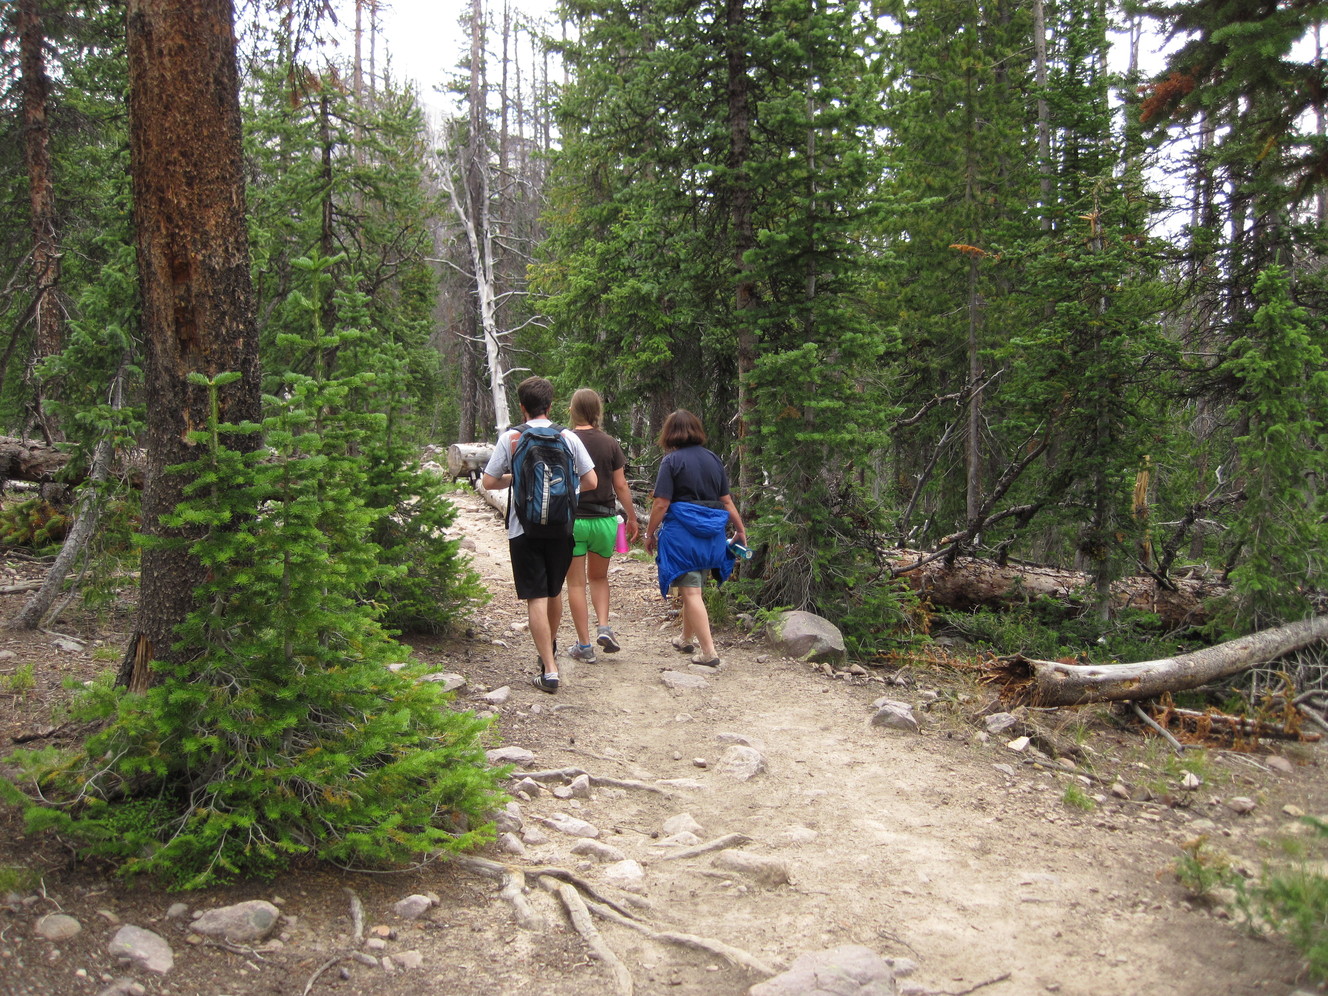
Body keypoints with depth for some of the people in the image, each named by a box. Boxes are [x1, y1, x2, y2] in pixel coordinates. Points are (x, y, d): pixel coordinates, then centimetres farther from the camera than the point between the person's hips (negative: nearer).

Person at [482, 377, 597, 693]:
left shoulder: (510, 438, -5)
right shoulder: (568, 437, 0)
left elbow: (489, 482, -4)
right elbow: (591, 482, 0)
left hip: (524, 528, -3)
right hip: (561, 526, 3)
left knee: (536, 598, -2)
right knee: (554, 592, 21)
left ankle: (549, 670, -7)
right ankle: (549, 650, 40)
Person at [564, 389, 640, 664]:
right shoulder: (610, 444, -2)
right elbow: (621, 486, 1)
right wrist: (632, 518, 12)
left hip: (570, 520, -2)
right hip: (604, 520, 2)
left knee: (576, 583, 7)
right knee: (599, 578, 22)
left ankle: (584, 646, 8)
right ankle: (604, 627, 3)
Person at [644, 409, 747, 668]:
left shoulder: (672, 461, -9)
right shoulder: (714, 459, 7)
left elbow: (661, 503, -13)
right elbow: (726, 500, 9)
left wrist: (650, 533, -1)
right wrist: (740, 529, 20)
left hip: (681, 532, -6)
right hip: (711, 533, 6)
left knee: (691, 592, -3)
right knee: (693, 589, 21)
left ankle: (709, 652, -7)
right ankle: (686, 639, 36)